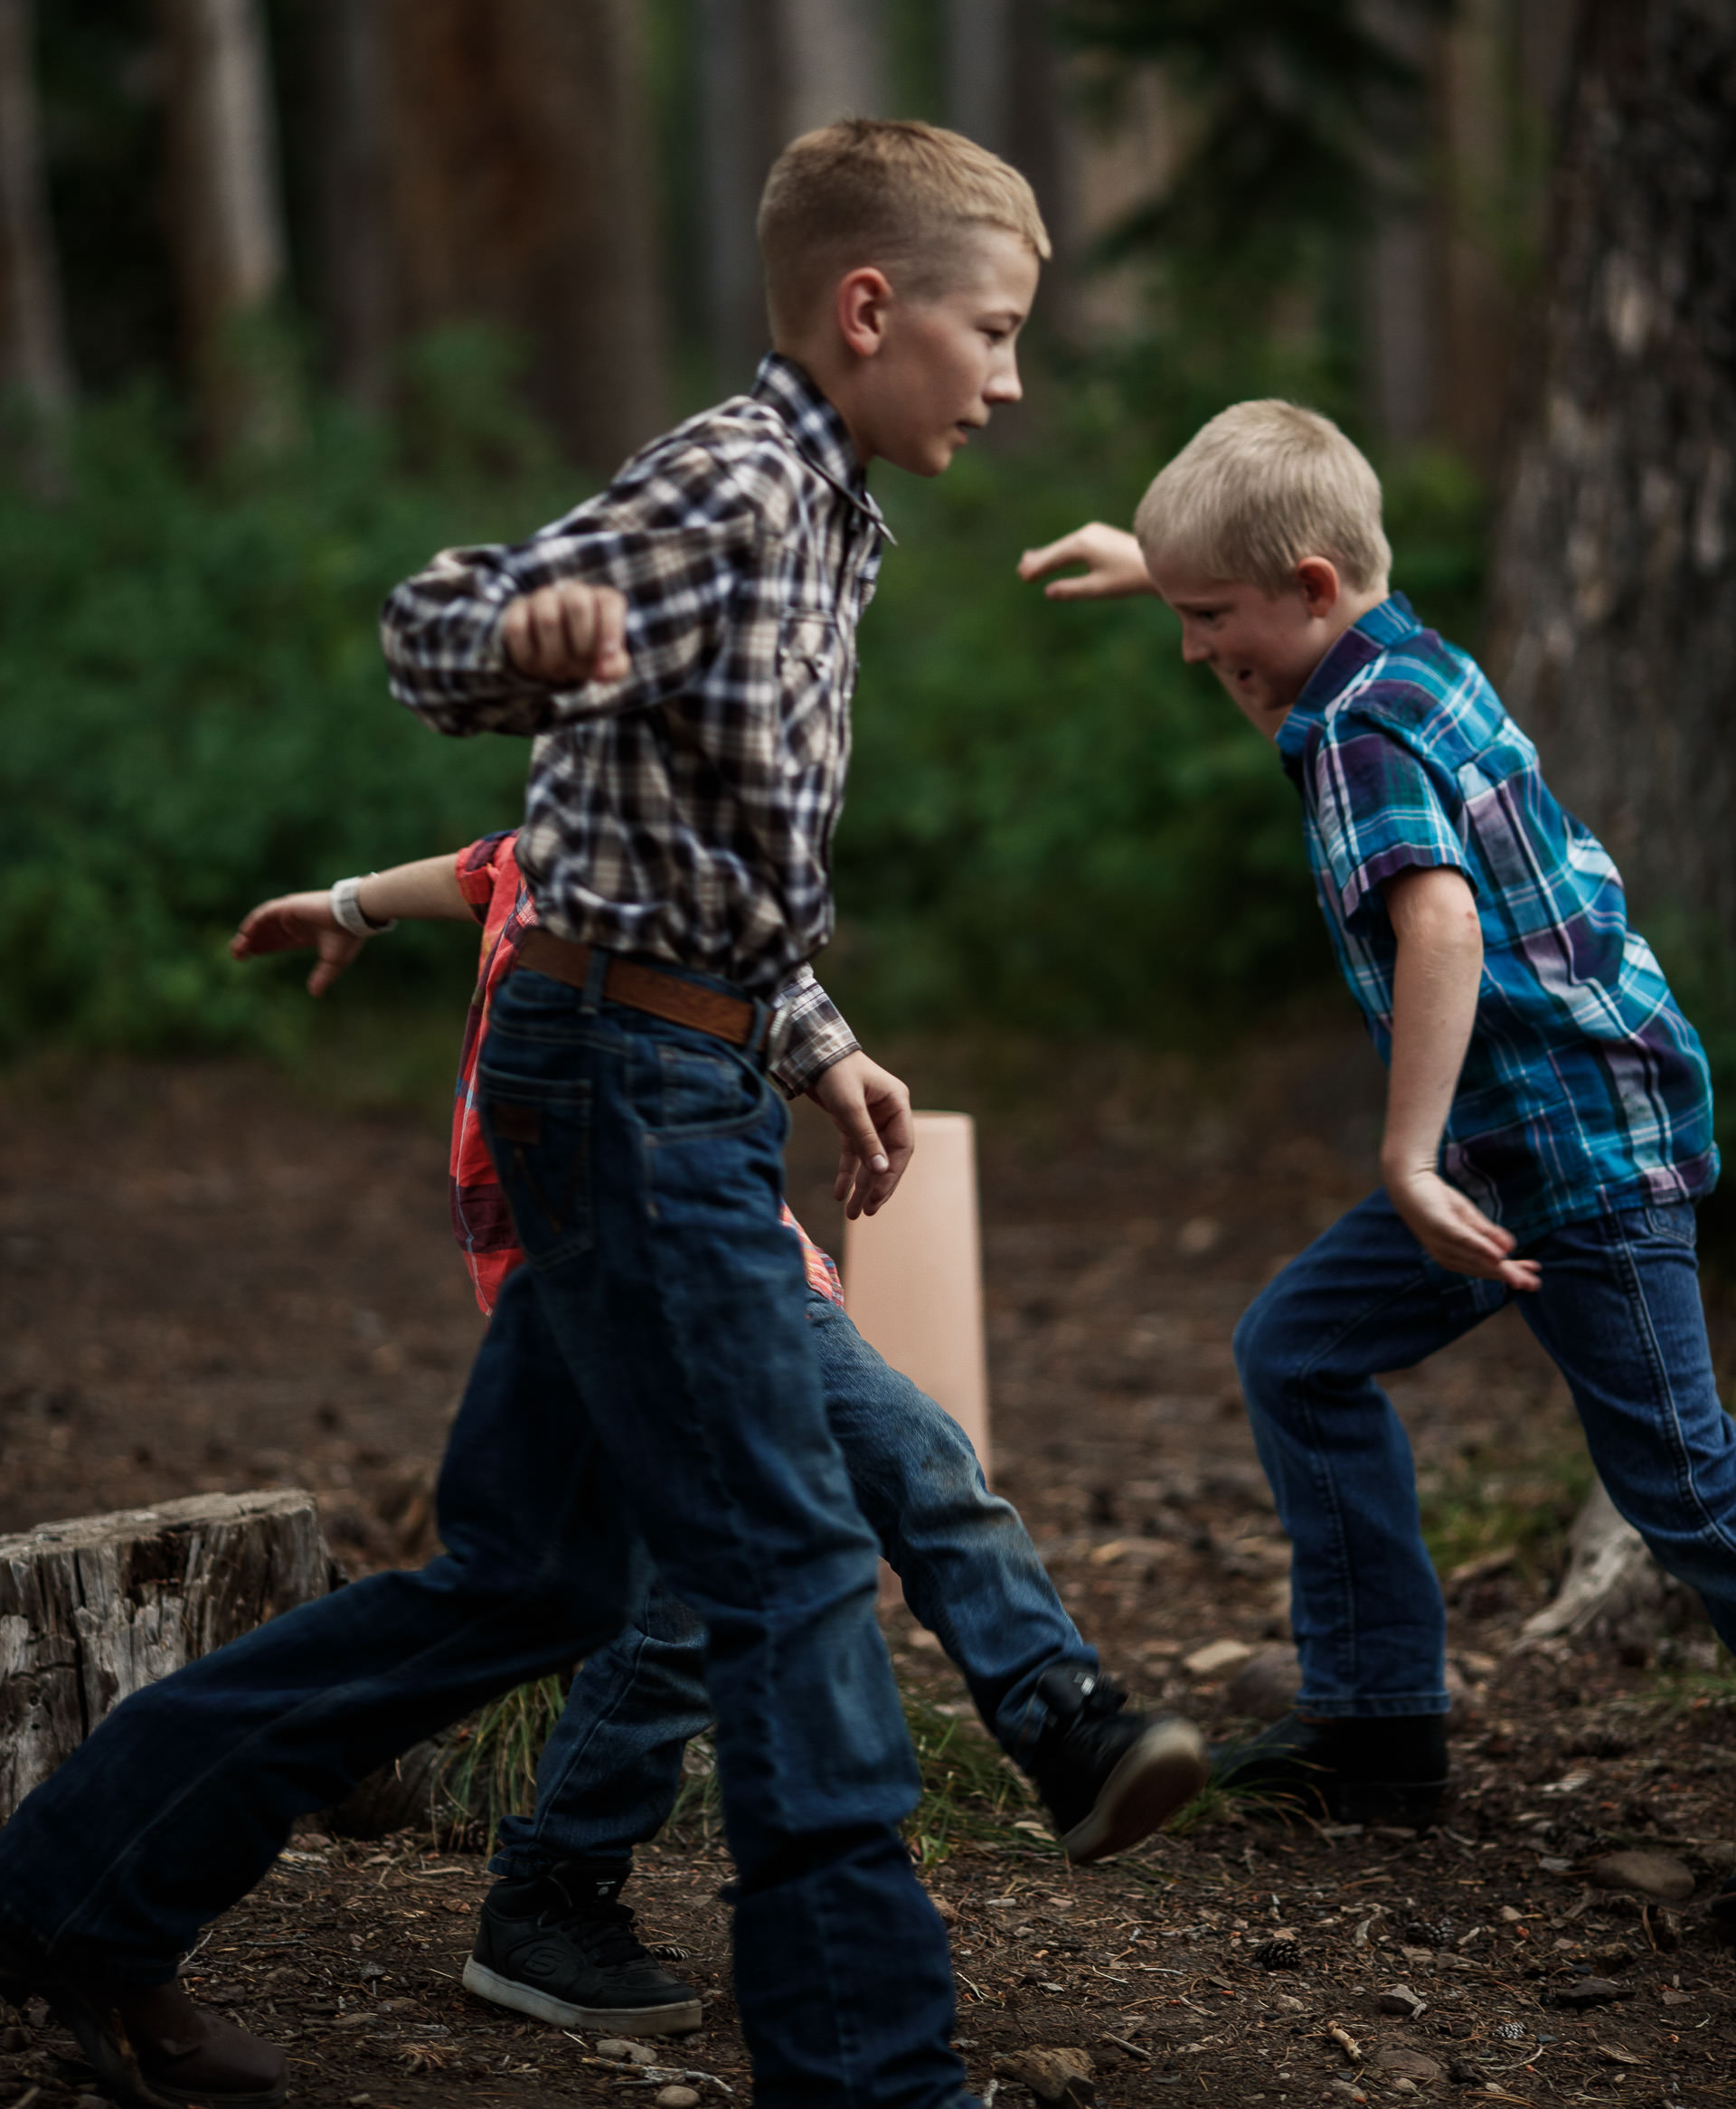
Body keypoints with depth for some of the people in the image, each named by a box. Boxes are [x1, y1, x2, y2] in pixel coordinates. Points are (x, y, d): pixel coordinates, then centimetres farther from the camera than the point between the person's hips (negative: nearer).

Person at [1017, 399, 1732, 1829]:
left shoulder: (1360, 729, -19)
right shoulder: (1409, 654, 9)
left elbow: (1438, 920, -35)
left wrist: (1411, 1159, -36)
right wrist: (1157, 564, 40)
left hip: (1586, 1150, -10)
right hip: (1505, 1144, 10)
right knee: (1301, 1351, 13)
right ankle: (1381, 1718, 17)